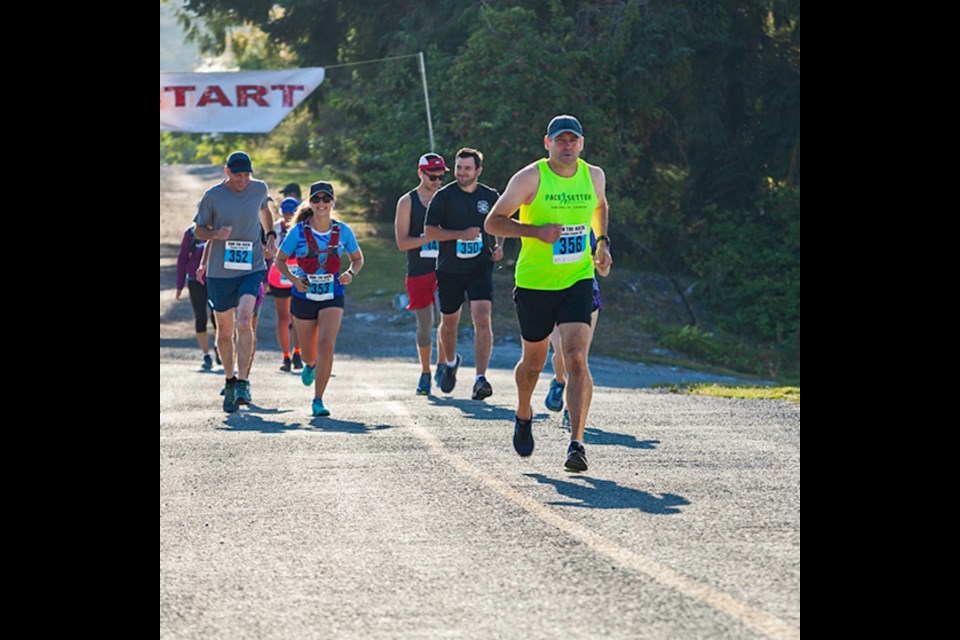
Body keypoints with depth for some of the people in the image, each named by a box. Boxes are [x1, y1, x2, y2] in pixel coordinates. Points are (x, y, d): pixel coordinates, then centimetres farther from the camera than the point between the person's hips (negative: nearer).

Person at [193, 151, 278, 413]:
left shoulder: (259, 189, 3)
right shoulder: (212, 196, -5)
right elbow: (199, 230, 3)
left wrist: (270, 236, 13)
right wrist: (216, 234, -18)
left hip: (252, 270, 0)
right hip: (220, 273, 0)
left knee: (244, 322, -21)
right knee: (224, 331, 9)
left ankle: (243, 382, -20)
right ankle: (230, 380, 29)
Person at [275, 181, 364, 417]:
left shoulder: (343, 231, -3)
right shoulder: (298, 231, -8)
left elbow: (358, 258, 12)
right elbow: (280, 260, 2)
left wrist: (351, 273, -10)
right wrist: (293, 279, -15)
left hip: (332, 297, 0)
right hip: (304, 297, 0)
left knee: (327, 345, -20)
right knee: (308, 352, 13)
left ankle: (318, 400, -11)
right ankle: (310, 365, 53)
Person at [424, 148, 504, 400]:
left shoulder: (490, 196, 6)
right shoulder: (444, 196, -3)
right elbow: (429, 231, -7)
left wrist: (499, 246, 2)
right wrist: (462, 234, -17)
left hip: (480, 267, 0)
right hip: (449, 268, 0)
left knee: (482, 318, -17)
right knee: (449, 322, 12)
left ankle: (481, 379, -20)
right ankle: (450, 363, 43)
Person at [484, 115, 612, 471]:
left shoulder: (593, 176, 3)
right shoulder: (530, 178, -9)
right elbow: (493, 222, -7)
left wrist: (602, 242, 11)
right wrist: (536, 231, -21)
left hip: (577, 282, 1)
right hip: (534, 283, -1)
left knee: (576, 359, -16)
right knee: (534, 361, 14)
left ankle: (577, 442, -20)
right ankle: (523, 417, 45)